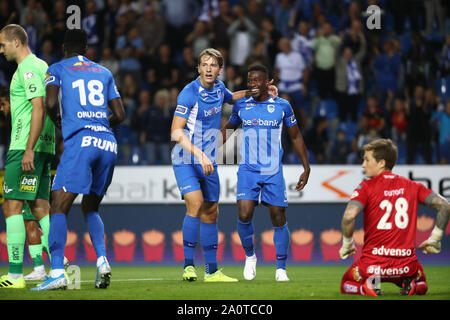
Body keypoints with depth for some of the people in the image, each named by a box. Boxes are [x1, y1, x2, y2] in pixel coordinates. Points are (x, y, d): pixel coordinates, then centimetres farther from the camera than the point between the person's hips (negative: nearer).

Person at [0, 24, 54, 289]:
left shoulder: (28, 68, -11)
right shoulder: (41, 66, 19)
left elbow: (39, 108, -19)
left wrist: (29, 149, -22)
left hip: (26, 147, -10)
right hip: (44, 148, 10)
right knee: (41, 207, 9)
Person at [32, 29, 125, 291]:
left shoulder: (57, 69, 10)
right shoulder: (104, 73, 22)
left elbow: (50, 103, -7)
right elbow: (120, 115, 18)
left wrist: (57, 120, 13)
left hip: (80, 141, -5)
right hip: (108, 144, 5)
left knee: (59, 207, -7)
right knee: (90, 208, 19)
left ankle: (57, 273, -21)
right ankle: (102, 261, -2)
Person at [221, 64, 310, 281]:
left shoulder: (282, 106, 1)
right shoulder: (241, 106, 4)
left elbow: (296, 137, 10)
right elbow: (227, 129, 21)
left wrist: (306, 168, 6)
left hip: (273, 172, 0)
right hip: (248, 170, 0)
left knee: (279, 219, 0)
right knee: (244, 215, -15)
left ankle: (281, 268, 13)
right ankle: (250, 256, 11)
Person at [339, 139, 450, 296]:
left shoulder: (366, 187, -5)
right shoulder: (412, 186, 6)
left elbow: (349, 217, -21)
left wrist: (347, 244, -4)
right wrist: (434, 240, 13)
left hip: (373, 264, -3)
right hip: (407, 264, 3)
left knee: (346, 285, 28)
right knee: (421, 286, 36)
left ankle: (368, 287, -6)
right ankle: (410, 285, 0)